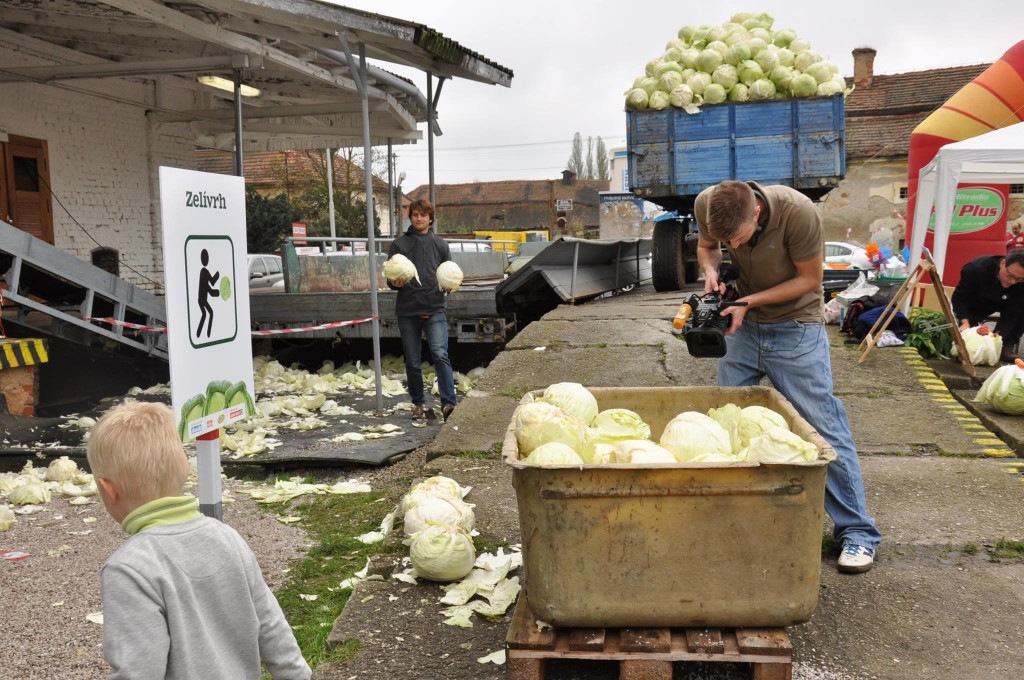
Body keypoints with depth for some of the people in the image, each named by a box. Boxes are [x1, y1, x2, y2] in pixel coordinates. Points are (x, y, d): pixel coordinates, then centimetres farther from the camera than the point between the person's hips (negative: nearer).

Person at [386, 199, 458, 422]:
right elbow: (390, 279, 8)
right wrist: (395, 282, -15)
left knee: (440, 355, -16)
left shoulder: (440, 244, 11)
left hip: (435, 309, -1)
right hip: (407, 311, 1)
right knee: (412, 362, 8)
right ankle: (419, 404, 21)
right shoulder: (399, 244, 9)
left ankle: (448, 403, -16)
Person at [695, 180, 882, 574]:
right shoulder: (707, 205, -17)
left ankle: (857, 533, 6)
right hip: (741, 322, 4)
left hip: (795, 326, -4)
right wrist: (711, 270, -18)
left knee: (823, 427, -5)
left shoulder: (797, 212, -29)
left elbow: (810, 279, -16)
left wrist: (749, 300, -24)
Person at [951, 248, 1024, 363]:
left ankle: (1007, 347, -19)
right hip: (974, 304, -2)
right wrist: (965, 322, -44)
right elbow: (960, 297, -29)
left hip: (1002, 304, 2)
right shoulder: (976, 268, -37)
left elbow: (1011, 314, -30)